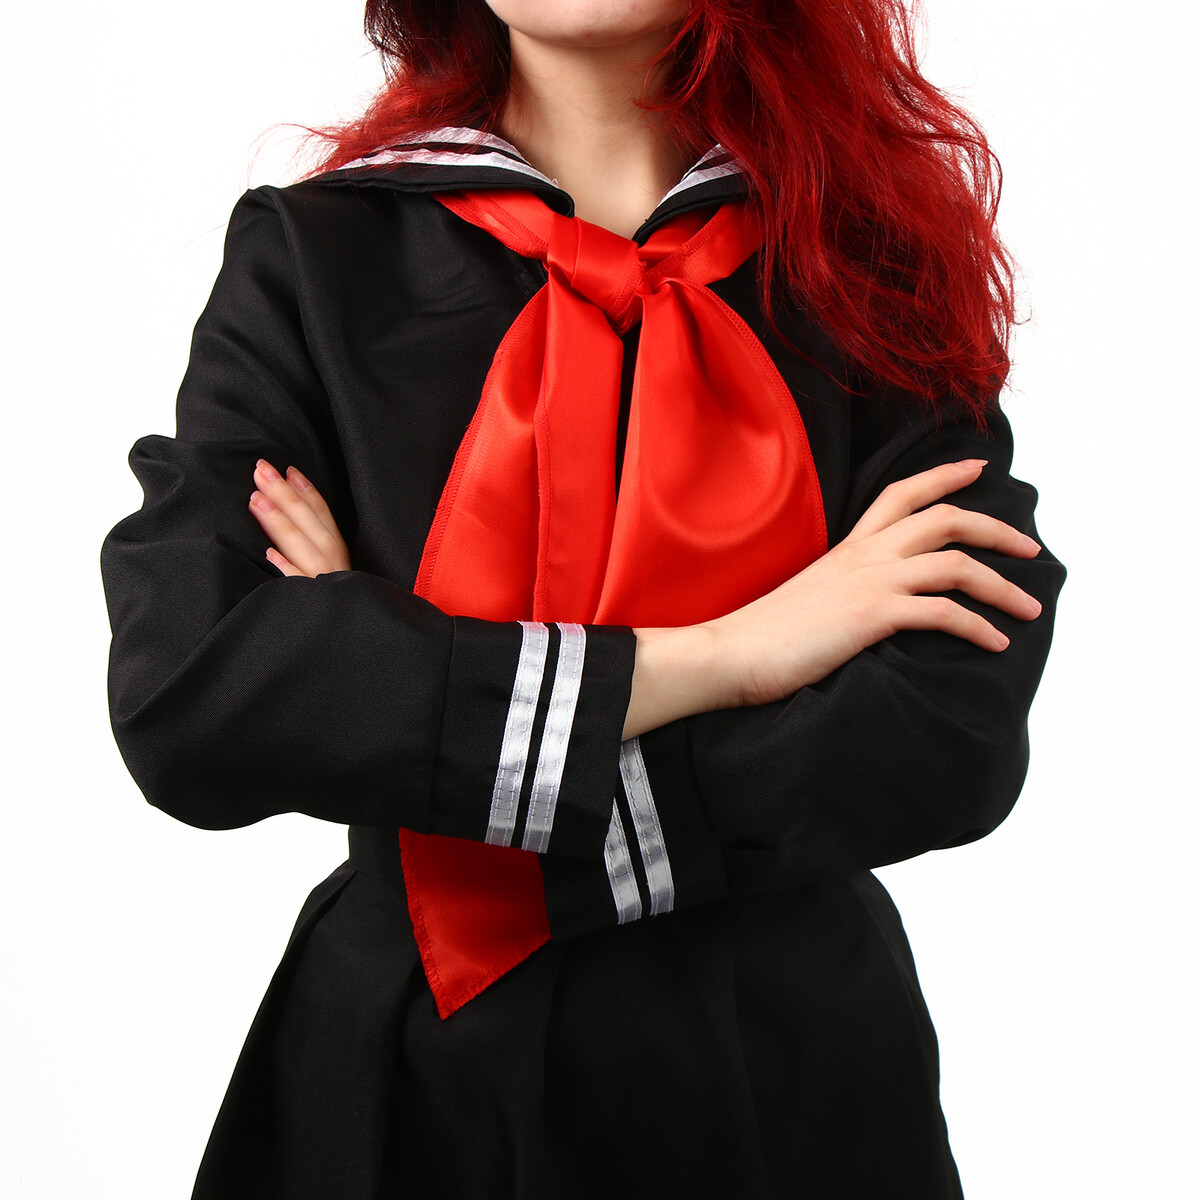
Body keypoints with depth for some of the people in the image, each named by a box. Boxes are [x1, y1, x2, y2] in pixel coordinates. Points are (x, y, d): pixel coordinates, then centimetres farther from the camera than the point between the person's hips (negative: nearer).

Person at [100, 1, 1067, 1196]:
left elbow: (960, 738, -15)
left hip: (796, 1067, 1)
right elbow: (179, 697, -20)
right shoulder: (310, 256, -6)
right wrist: (710, 659, -21)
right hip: (411, 1071, 0)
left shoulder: (870, 258, -5)